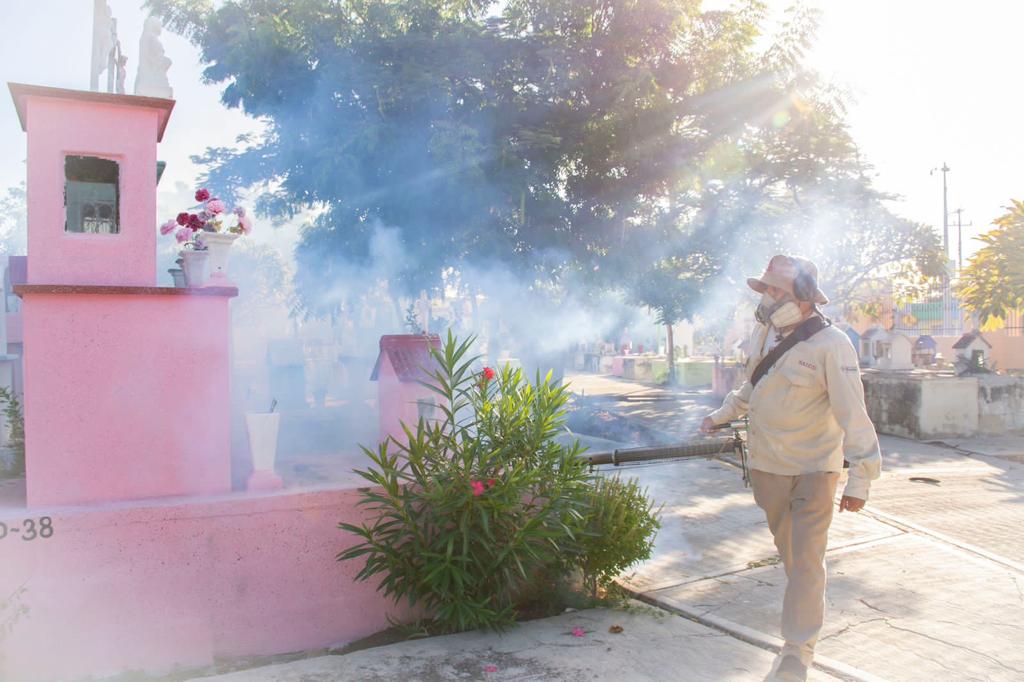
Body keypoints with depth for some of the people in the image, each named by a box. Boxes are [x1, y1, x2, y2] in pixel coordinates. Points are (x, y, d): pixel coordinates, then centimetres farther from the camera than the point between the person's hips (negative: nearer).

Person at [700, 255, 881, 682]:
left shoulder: (830, 345, -19)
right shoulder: (764, 334, 2)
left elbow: (854, 415, -20)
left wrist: (860, 479, -22)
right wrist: (722, 415, 24)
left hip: (813, 468, -6)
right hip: (767, 464, 6)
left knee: (806, 557, -5)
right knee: (786, 546, 19)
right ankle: (807, 603, 42)